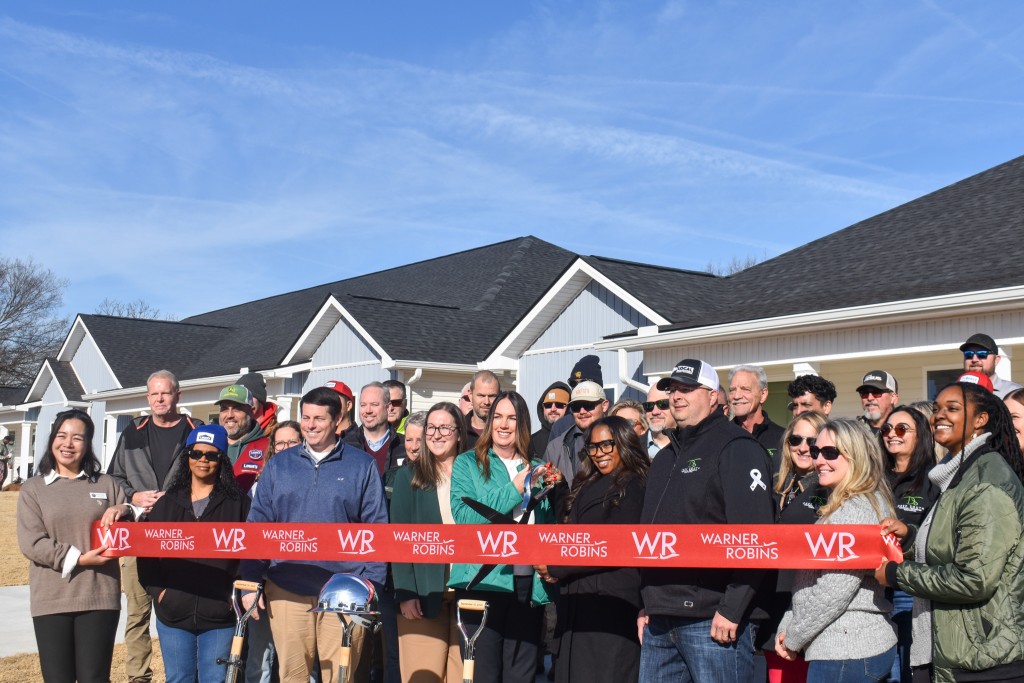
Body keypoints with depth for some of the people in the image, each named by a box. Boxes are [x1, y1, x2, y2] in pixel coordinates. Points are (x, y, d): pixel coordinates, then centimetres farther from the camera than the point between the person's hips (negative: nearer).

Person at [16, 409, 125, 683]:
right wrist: (78, 558, -14)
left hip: (99, 597, 1)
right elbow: (31, 543, -3)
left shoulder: (106, 484, 11)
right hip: (51, 600, 0)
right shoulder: (33, 488, 7)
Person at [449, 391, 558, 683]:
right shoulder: (468, 463, 4)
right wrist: (515, 489, -13)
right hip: (484, 580, -3)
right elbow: (463, 517, -11)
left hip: (528, 581, 3)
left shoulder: (537, 469, 15)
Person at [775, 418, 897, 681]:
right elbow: (810, 579, 16)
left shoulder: (855, 510, -16)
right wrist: (787, 627, 8)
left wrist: (793, 639, -11)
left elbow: (835, 592, -22)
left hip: (846, 652, -10)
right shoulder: (842, 507, 15)